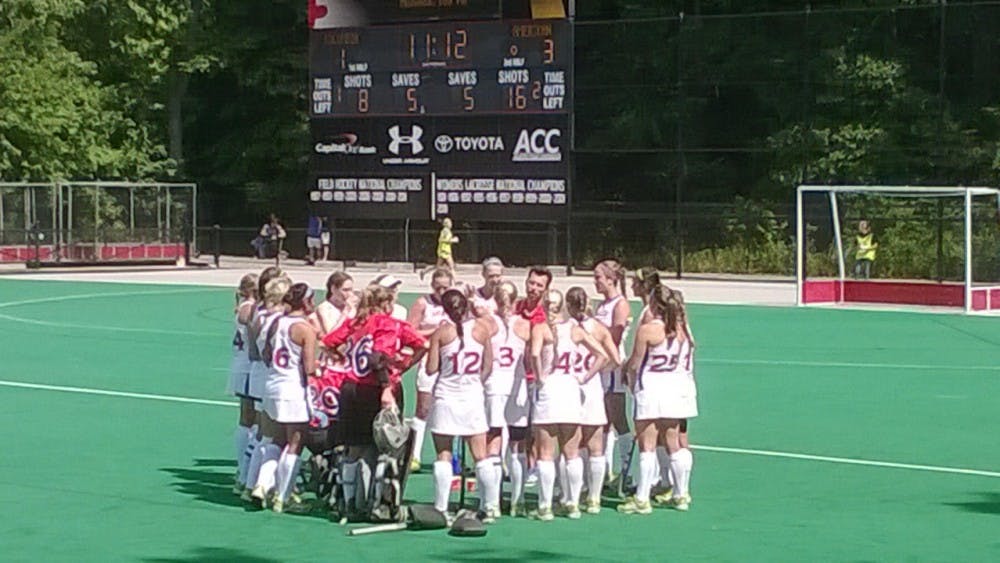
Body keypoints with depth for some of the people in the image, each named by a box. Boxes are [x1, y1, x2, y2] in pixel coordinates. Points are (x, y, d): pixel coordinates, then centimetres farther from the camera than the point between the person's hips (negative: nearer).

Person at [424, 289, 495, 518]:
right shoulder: (481, 328, -1)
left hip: (446, 397, -1)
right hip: (473, 397, 2)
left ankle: (441, 508, 1)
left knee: (443, 455, 4)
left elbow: (431, 368, -6)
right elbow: (488, 366, 4)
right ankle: (490, 506, 8)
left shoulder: (441, 332, -7)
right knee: (481, 456, 8)